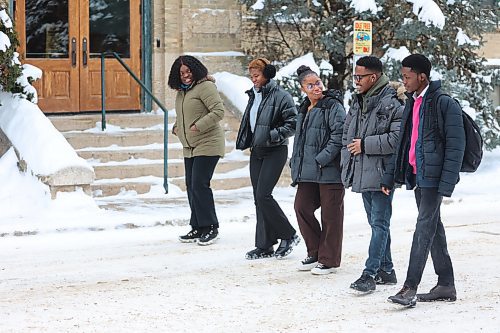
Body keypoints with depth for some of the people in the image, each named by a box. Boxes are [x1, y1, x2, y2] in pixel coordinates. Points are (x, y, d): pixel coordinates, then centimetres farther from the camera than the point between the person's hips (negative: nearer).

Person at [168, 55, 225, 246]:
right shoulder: (181, 92, 15)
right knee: (191, 186, 9)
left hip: (208, 145, -9)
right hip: (190, 148, 9)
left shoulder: (205, 87, -12)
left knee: (199, 185, -12)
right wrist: (177, 128, 10)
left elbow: (219, 111, -20)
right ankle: (198, 228, 17)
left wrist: (198, 126, -22)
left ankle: (210, 227, -3)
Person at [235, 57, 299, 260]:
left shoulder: (280, 96, -11)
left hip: (274, 152, -8)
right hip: (256, 152, 8)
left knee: (263, 195, -15)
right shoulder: (253, 96, 14)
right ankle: (264, 246, 11)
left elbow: (293, 123, -15)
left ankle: (289, 236, 1)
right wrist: (246, 142, 16)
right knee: (258, 198, 6)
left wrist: (273, 135, -21)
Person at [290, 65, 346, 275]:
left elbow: (338, 136, -16)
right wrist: (296, 165, 17)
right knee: (302, 207, 6)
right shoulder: (304, 110, 17)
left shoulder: (333, 106, -8)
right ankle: (315, 253, 20)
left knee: (330, 214, 0)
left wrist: (322, 159, -18)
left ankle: (329, 259, 9)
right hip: (308, 171, 8)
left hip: (330, 171, -8)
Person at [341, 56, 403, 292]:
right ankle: (386, 270, 23)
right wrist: (347, 166, 11)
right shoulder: (357, 102, 14)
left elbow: (397, 138, -21)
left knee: (379, 223, -7)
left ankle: (370, 273, -9)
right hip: (362, 173, 9)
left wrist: (365, 145, -16)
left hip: (381, 174, -9)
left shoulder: (391, 103, -12)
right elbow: (346, 135, 21)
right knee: (376, 223, 15)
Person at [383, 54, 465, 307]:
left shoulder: (445, 104, -11)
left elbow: (455, 146, -14)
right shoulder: (412, 104, 15)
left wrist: (446, 183, -20)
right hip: (416, 176, 9)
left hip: (433, 176, -9)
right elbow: (404, 144, 20)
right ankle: (446, 285, 19)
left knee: (424, 228, -11)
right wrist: (390, 177, 16)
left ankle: (410, 288, -14)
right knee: (433, 229, 12)